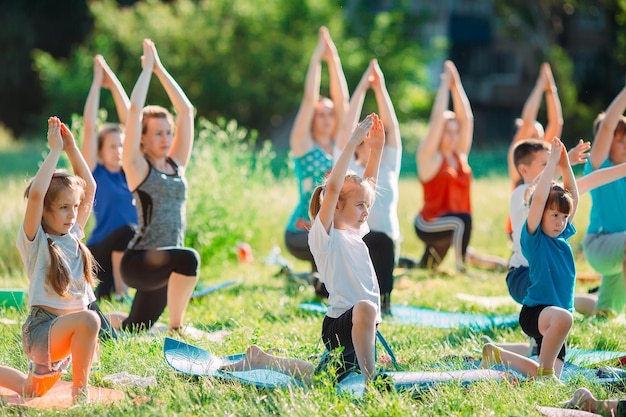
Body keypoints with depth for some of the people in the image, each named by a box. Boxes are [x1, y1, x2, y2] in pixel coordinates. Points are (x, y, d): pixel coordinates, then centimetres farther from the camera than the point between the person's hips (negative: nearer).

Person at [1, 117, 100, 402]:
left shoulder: (73, 235, 8)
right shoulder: (34, 240, -11)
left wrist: (71, 149, 2)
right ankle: (80, 390, -22)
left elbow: (89, 188, 11)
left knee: (32, 391, 21)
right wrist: (55, 150, -20)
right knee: (88, 320, -35)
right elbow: (35, 194, -27)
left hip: (64, 332, 8)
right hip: (41, 328, -8)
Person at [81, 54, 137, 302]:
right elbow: (89, 126, -9)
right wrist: (97, 81, -6)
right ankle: (119, 292, -21)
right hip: (100, 252, -5)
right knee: (126, 231, -33)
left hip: (131, 251, 5)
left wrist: (113, 82, 5)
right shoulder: (94, 174, -1)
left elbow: (130, 122, 6)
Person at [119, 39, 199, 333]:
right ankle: (175, 330, -24)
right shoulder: (137, 168, -3)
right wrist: (147, 68, -3)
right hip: (139, 262, -7)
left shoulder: (177, 165, 12)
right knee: (187, 258, -36)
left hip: (162, 265, 7)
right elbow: (135, 111, -12)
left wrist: (160, 69, 10)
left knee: (133, 331, 15)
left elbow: (186, 110, 10)